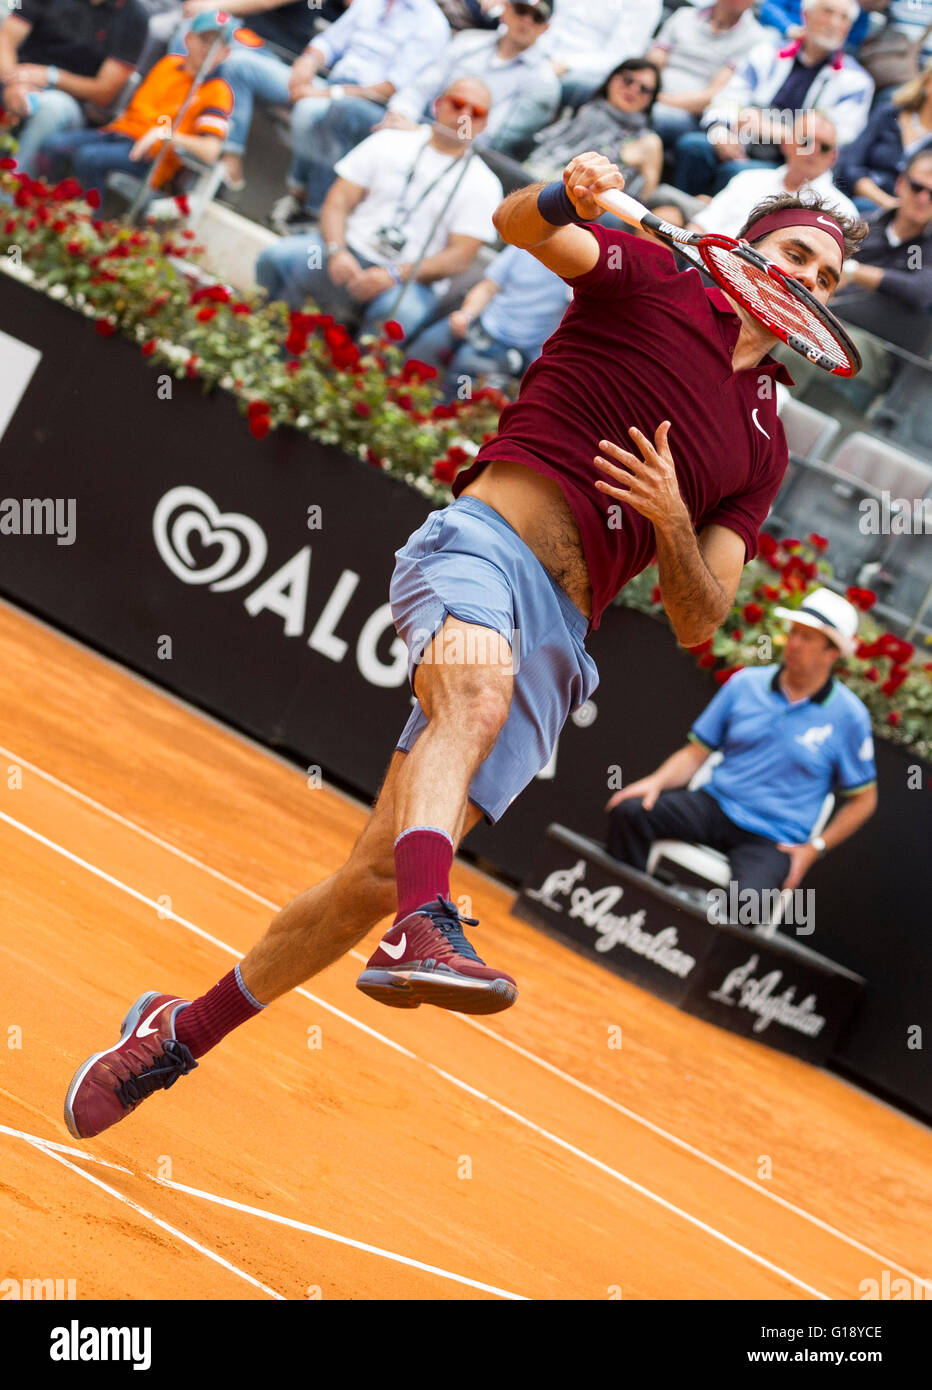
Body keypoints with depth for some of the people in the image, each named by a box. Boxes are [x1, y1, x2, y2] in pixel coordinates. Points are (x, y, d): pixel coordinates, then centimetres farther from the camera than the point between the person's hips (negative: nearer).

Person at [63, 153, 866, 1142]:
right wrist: (563, 196, -31)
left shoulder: (764, 447, 22)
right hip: (484, 541, -4)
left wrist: (672, 520, -5)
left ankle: (182, 1032, 8)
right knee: (475, 698, -40)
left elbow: (696, 622, 15)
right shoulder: (651, 280, 10)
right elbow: (518, 226, -7)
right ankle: (425, 927, -58)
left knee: (376, 879, -4)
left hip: (554, 642, 4)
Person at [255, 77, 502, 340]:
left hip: (412, 280, -2)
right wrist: (337, 252, -16)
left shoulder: (484, 184, 5)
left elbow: (460, 257, -5)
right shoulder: (389, 142, 11)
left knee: (399, 313, -38)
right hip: (350, 251, 2)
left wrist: (394, 275, -20)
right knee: (276, 258, -24)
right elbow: (338, 201, 6)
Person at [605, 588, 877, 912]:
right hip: (715, 806, 3)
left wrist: (814, 848, -5)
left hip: (772, 839, -3)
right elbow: (697, 752, 11)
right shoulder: (746, 683, 7)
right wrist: (657, 781, -9)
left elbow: (863, 799, 6)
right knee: (628, 811, -23)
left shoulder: (849, 716, -1)